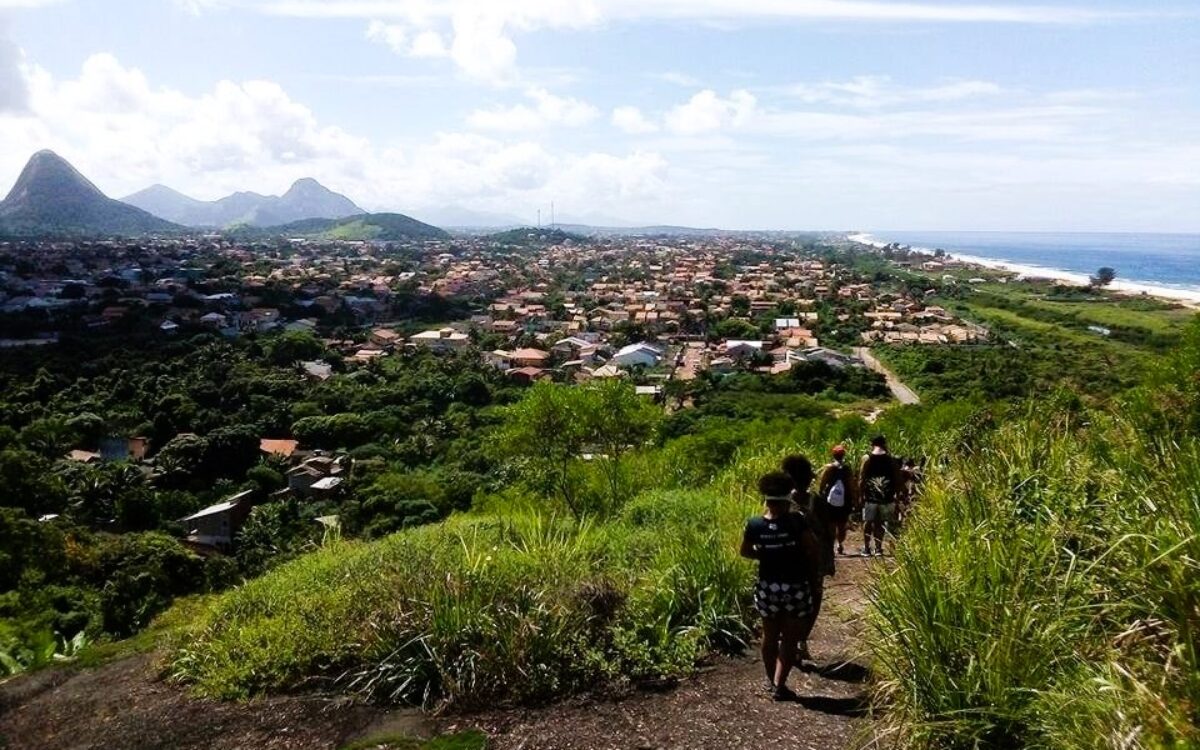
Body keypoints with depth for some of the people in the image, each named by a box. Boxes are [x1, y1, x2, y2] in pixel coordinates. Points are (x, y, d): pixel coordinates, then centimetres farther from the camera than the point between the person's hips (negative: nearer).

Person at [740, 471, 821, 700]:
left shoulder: (755, 524, -8)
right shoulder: (796, 521, -16)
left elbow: (745, 552, 5)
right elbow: (812, 550, -12)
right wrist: (813, 576, 4)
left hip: (767, 587, 3)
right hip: (796, 586, -3)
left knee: (770, 636, 19)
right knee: (790, 639, 9)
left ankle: (772, 681, 32)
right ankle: (779, 685, 6)